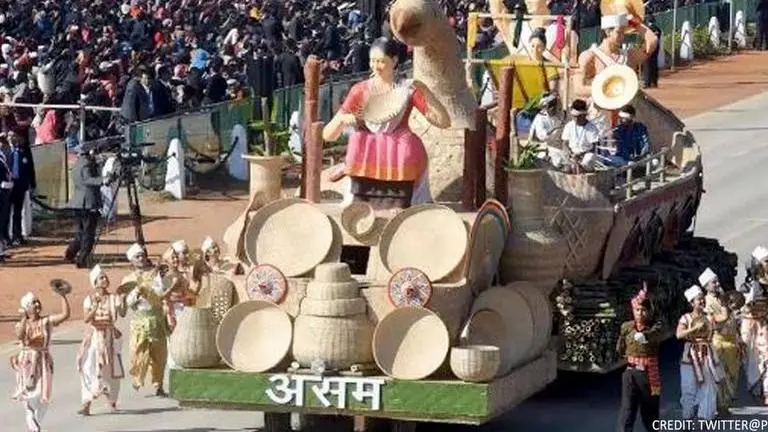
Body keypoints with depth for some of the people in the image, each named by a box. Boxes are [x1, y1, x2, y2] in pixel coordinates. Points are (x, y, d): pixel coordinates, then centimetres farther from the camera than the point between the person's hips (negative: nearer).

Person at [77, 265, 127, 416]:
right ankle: (86, 404, -12)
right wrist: (95, 306, -26)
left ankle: (112, 401, 28)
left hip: (110, 338, 1)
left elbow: (122, 314, -13)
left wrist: (123, 299, -27)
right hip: (94, 338, -1)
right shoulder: (89, 299, -1)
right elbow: (86, 319, -12)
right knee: (89, 369, -10)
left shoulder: (113, 298, 1)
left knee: (110, 370, 8)